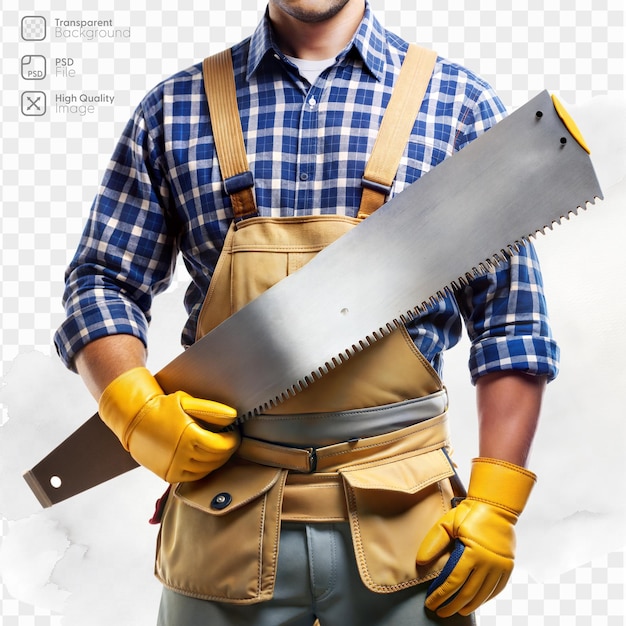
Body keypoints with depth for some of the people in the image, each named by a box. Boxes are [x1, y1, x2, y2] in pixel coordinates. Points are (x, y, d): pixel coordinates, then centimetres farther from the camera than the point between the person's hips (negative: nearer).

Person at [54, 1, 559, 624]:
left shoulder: (459, 102, 2)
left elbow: (511, 316, 0)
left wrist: (495, 503, -6)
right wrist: (133, 405, -10)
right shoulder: (175, 106, 5)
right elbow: (102, 280, 7)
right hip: (222, 510, 2)